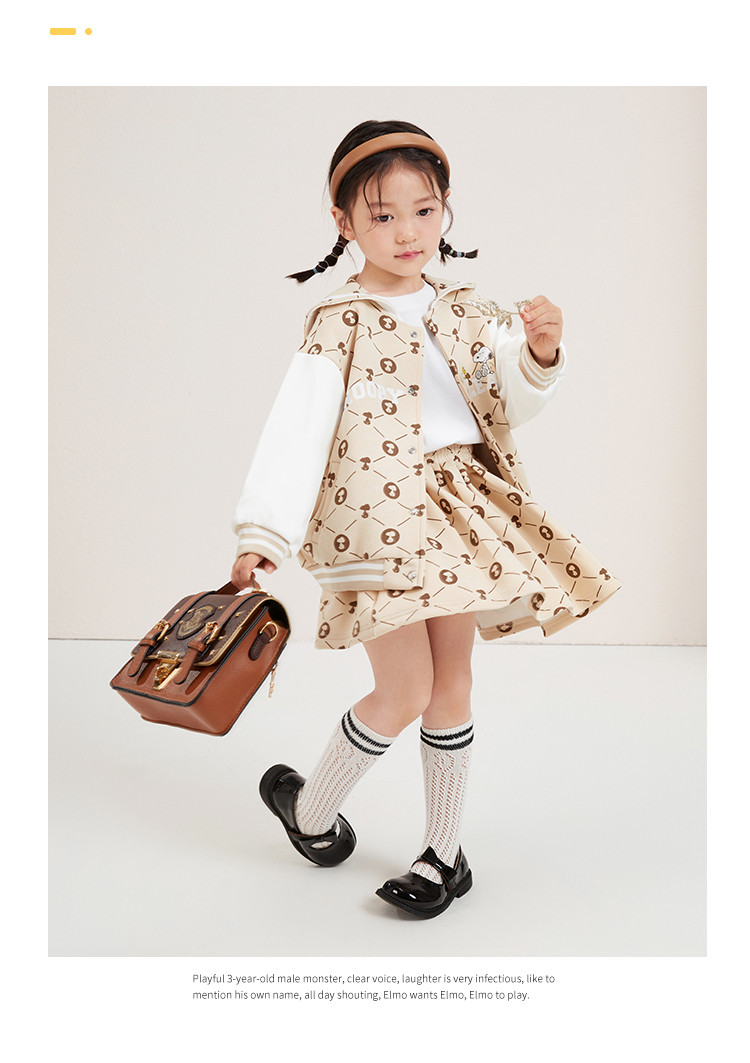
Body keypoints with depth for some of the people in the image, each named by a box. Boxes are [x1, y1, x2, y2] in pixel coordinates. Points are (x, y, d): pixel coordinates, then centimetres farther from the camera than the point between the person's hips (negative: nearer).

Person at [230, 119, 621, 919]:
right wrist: (263, 536, -24)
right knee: (405, 691, -5)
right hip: (379, 517, -5)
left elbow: (515, 402, 2)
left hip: (457, 510, 5)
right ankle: (311, 811, 23)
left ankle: (445, 852, 25)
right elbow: (297, 427, -15)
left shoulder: (465, 310, 10)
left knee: (453, 680, 9)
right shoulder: (340, 323, -6)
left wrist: (540, 354, -21)